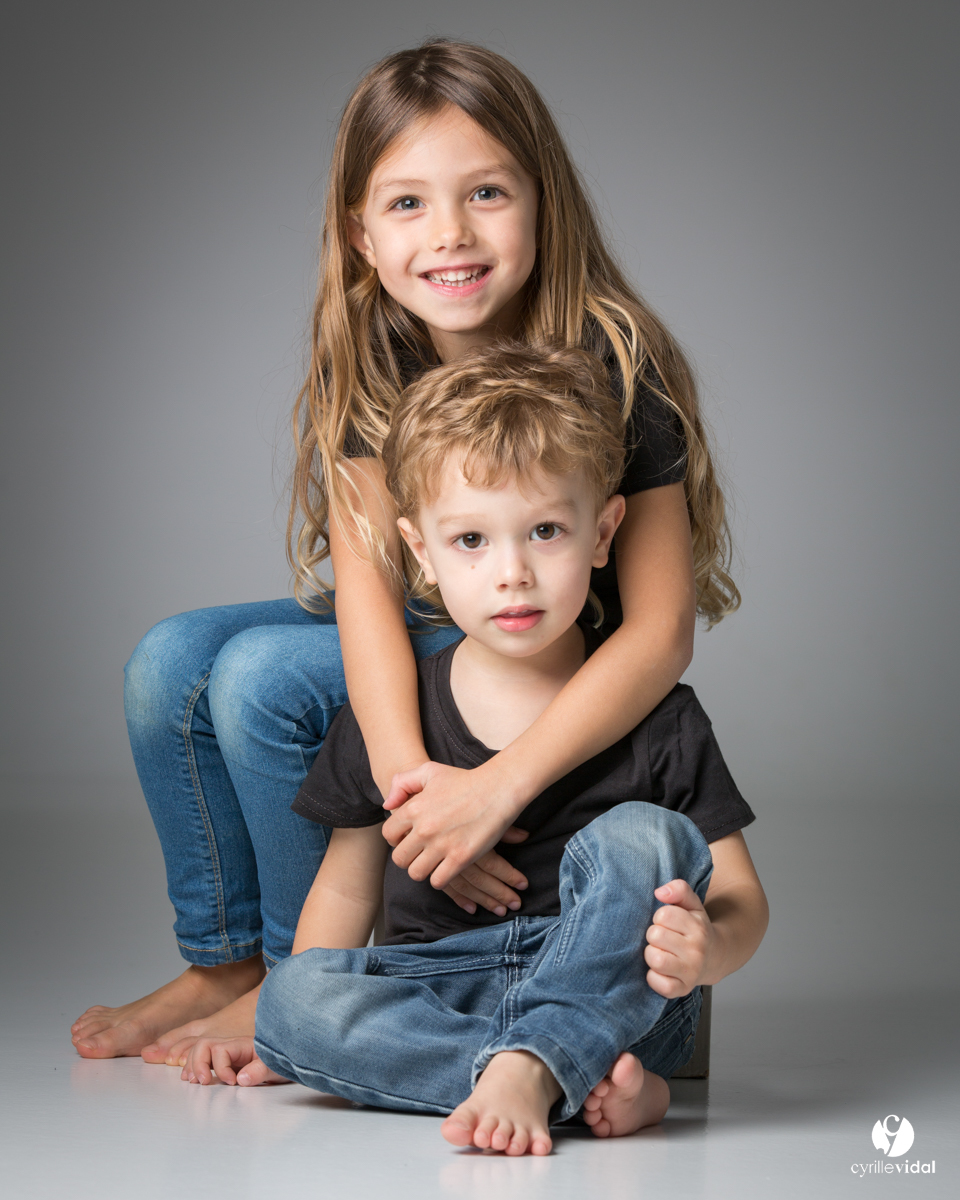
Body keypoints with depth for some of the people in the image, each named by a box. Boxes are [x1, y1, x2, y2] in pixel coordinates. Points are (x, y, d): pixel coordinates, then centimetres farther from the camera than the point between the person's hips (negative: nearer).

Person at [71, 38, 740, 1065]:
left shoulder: (610, 370, -24)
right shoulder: (366, 369, -8)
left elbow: (662, 632, -26)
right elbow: (367, 580, -18)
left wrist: (497, 787, -37)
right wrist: (403, 770, -37)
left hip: (566, 676, -6)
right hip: (420, 645, 6)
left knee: (264, 676, -22)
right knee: (169, 664, -8)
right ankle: (220, 962, 8)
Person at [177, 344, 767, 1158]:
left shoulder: (657, 721, -2)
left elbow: (739, 900, -2)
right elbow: (347, 888, 13)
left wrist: (706, 950, -26)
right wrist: (285, 1037, 4)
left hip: (609, 997, -2)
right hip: (439, 992, 2)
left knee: (642, 838, -27)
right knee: (291, 998, -27)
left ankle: (526, 1069, -38)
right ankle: (583, 1084, -32)